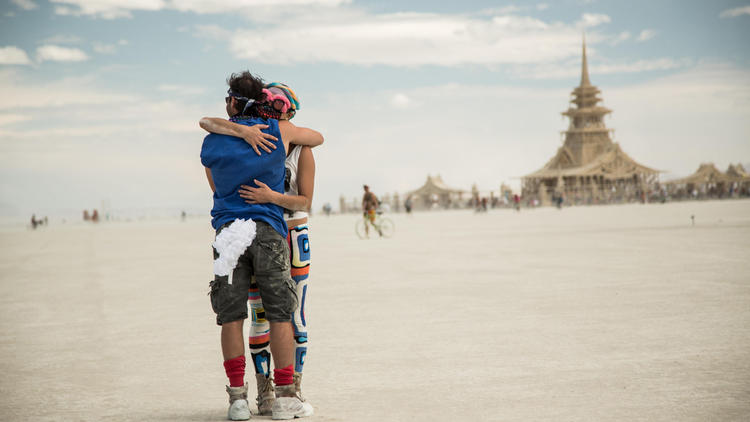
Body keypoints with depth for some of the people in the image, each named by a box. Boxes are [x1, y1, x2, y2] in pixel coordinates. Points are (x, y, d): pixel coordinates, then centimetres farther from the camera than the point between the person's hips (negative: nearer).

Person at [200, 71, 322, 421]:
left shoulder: (210, 144, 9)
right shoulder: (280, 131, 5)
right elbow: (318, 138, 25)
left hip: (228, 231, 1)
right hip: (268, 231, -1)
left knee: (231, 317, 3)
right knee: (280, 314, 2)